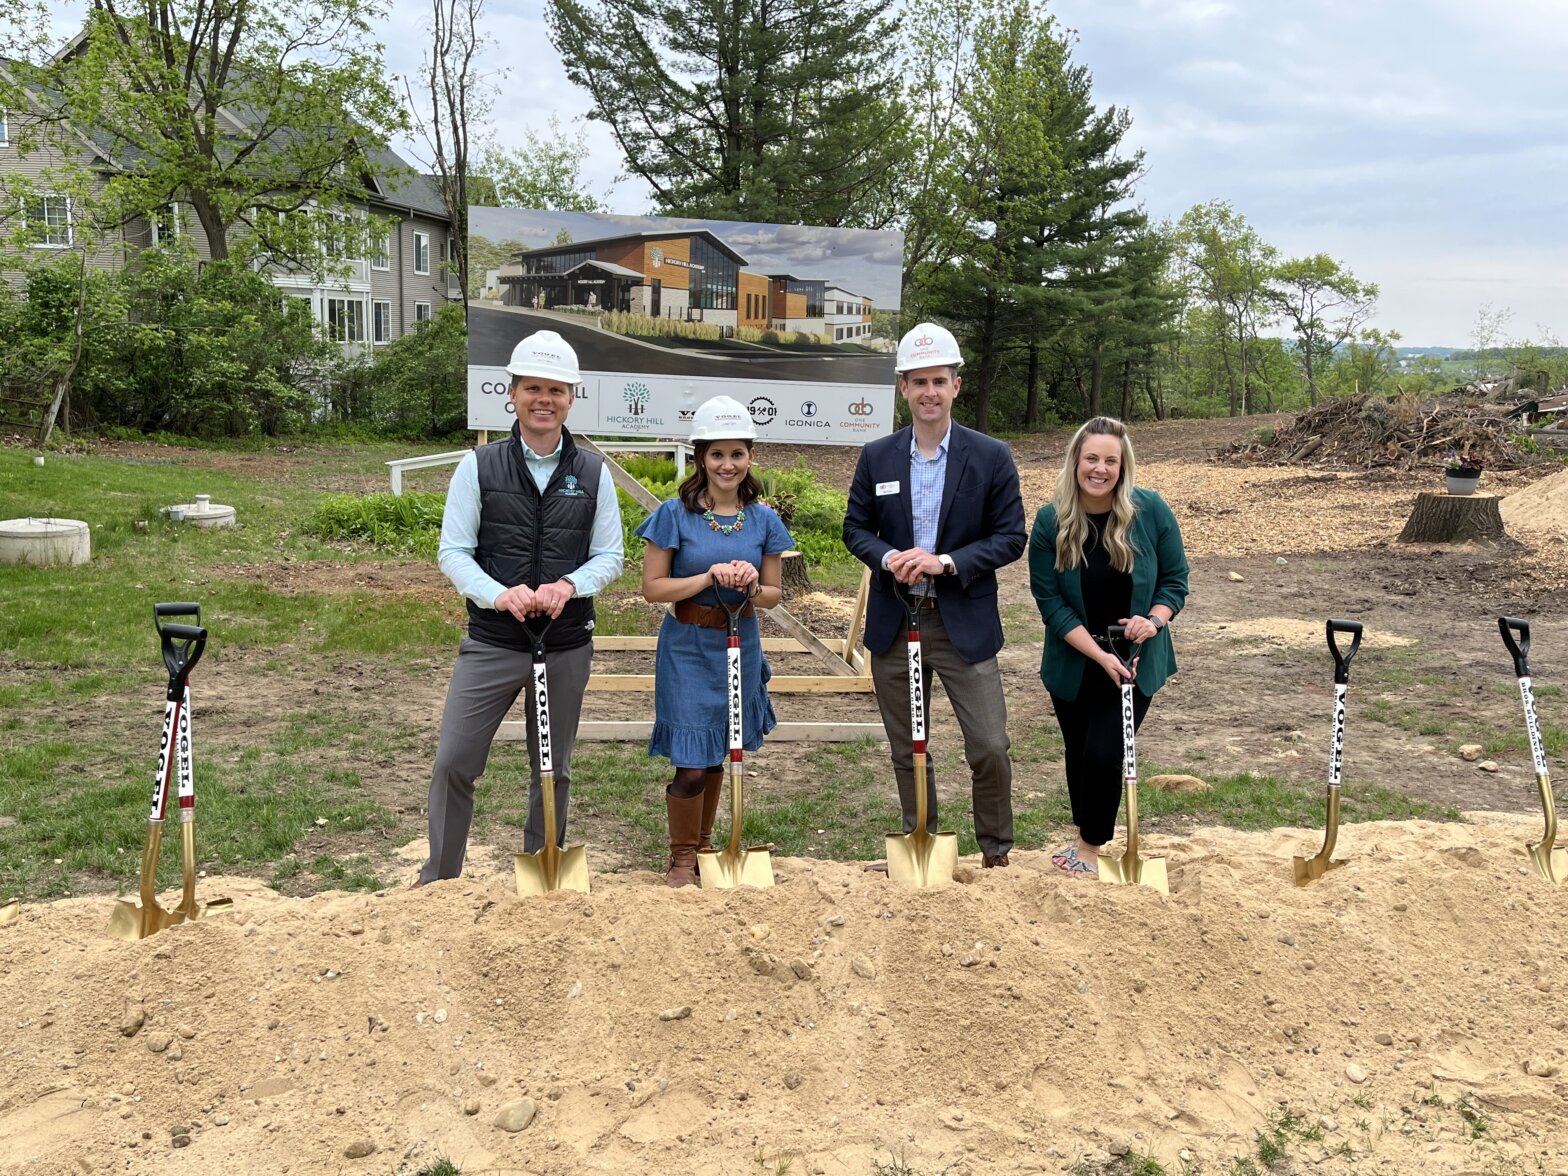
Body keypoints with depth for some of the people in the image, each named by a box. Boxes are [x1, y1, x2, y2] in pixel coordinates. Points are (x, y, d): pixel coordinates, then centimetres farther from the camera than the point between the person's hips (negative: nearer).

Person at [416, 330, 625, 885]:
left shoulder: (593, 472, 3)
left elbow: (610, 556, 4)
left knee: (554, 770, 14)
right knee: (453, 763, -2)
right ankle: (437, 881, 17)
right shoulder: (479, 466, -2)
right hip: (491, 642, -2)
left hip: (567, 645, 2)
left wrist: (569, 585, -17)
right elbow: (452, 551, -4)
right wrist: (499, 594, -22)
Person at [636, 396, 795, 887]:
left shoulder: (764, 520, -1)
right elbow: (653, 588, -10)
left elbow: (773, 593, 5)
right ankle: (682, 858, 17)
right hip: (688, 647, -4)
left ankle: (704, 844, 36)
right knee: (690, 764, -4)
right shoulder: (675, 514, -11)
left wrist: (751, 587, -17)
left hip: (740, 644, 4)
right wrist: (710, 577, -22)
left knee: (718, 755, 17)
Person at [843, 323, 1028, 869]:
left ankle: (996, 853, 18)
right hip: (894, 624, 2)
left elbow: (1011, 538, -4)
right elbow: (855, 528, 8)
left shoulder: (991, 456, -4)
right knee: (907, 751, 13)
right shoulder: (876, 456, 3)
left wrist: (946, 562, -18)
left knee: (990, 748, -3)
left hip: (965, 624, -2)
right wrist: (888, 559, -14)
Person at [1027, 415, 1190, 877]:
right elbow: (1050, 601, -12)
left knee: (1105, 752, -9)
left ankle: (1091, 849, 11)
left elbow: (1175, 579, -1)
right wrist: (1100, 655, -19)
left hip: (1134, 660, -1)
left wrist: (1154, 620, -21)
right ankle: (1089, 828, 38)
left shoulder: (1150, 510, -12)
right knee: (1079, 751, 14)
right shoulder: (1051, 520, -12)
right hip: (1074, 662, 2)